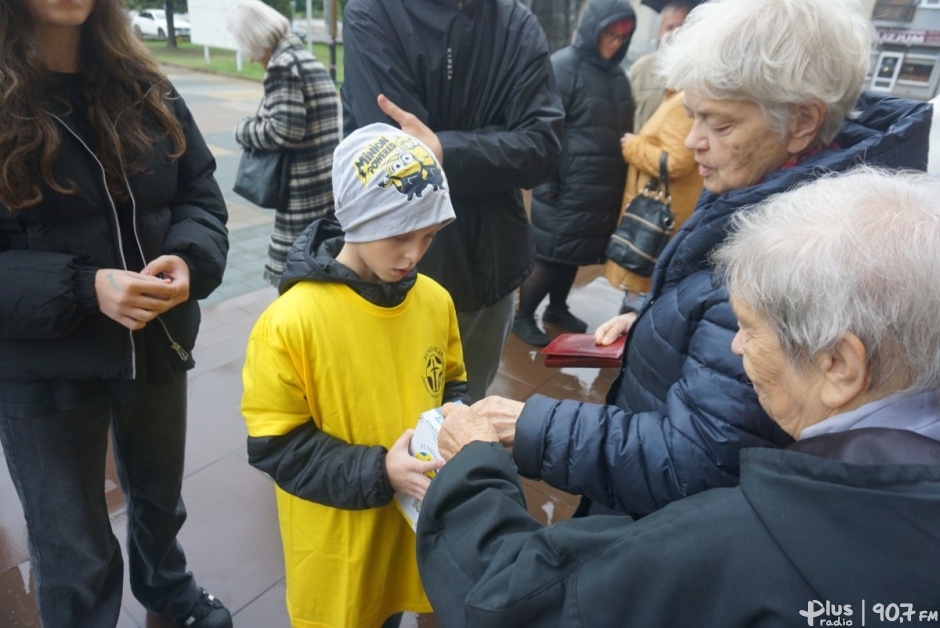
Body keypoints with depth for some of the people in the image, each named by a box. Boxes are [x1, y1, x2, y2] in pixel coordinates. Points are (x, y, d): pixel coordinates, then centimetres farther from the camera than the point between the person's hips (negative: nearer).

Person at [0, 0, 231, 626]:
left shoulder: (146, 89, 0)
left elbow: (200, 193, 2)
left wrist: (189, 259, -19)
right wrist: (83, 288, -28)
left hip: (158, 345, 5)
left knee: (160, 496, 28)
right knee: (74, 556, 14)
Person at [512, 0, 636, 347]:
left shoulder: (617, 76, 12)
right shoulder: (564, 66, -9)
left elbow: (624, 132, 18)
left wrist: (620, 179, 13)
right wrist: (549, 182, -15)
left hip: (603, 190, 7)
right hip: (566, 188, -7)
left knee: (574, 254, 16)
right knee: (550, 255, 0)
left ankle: (557, 308, 34)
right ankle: (523, 316, 16)